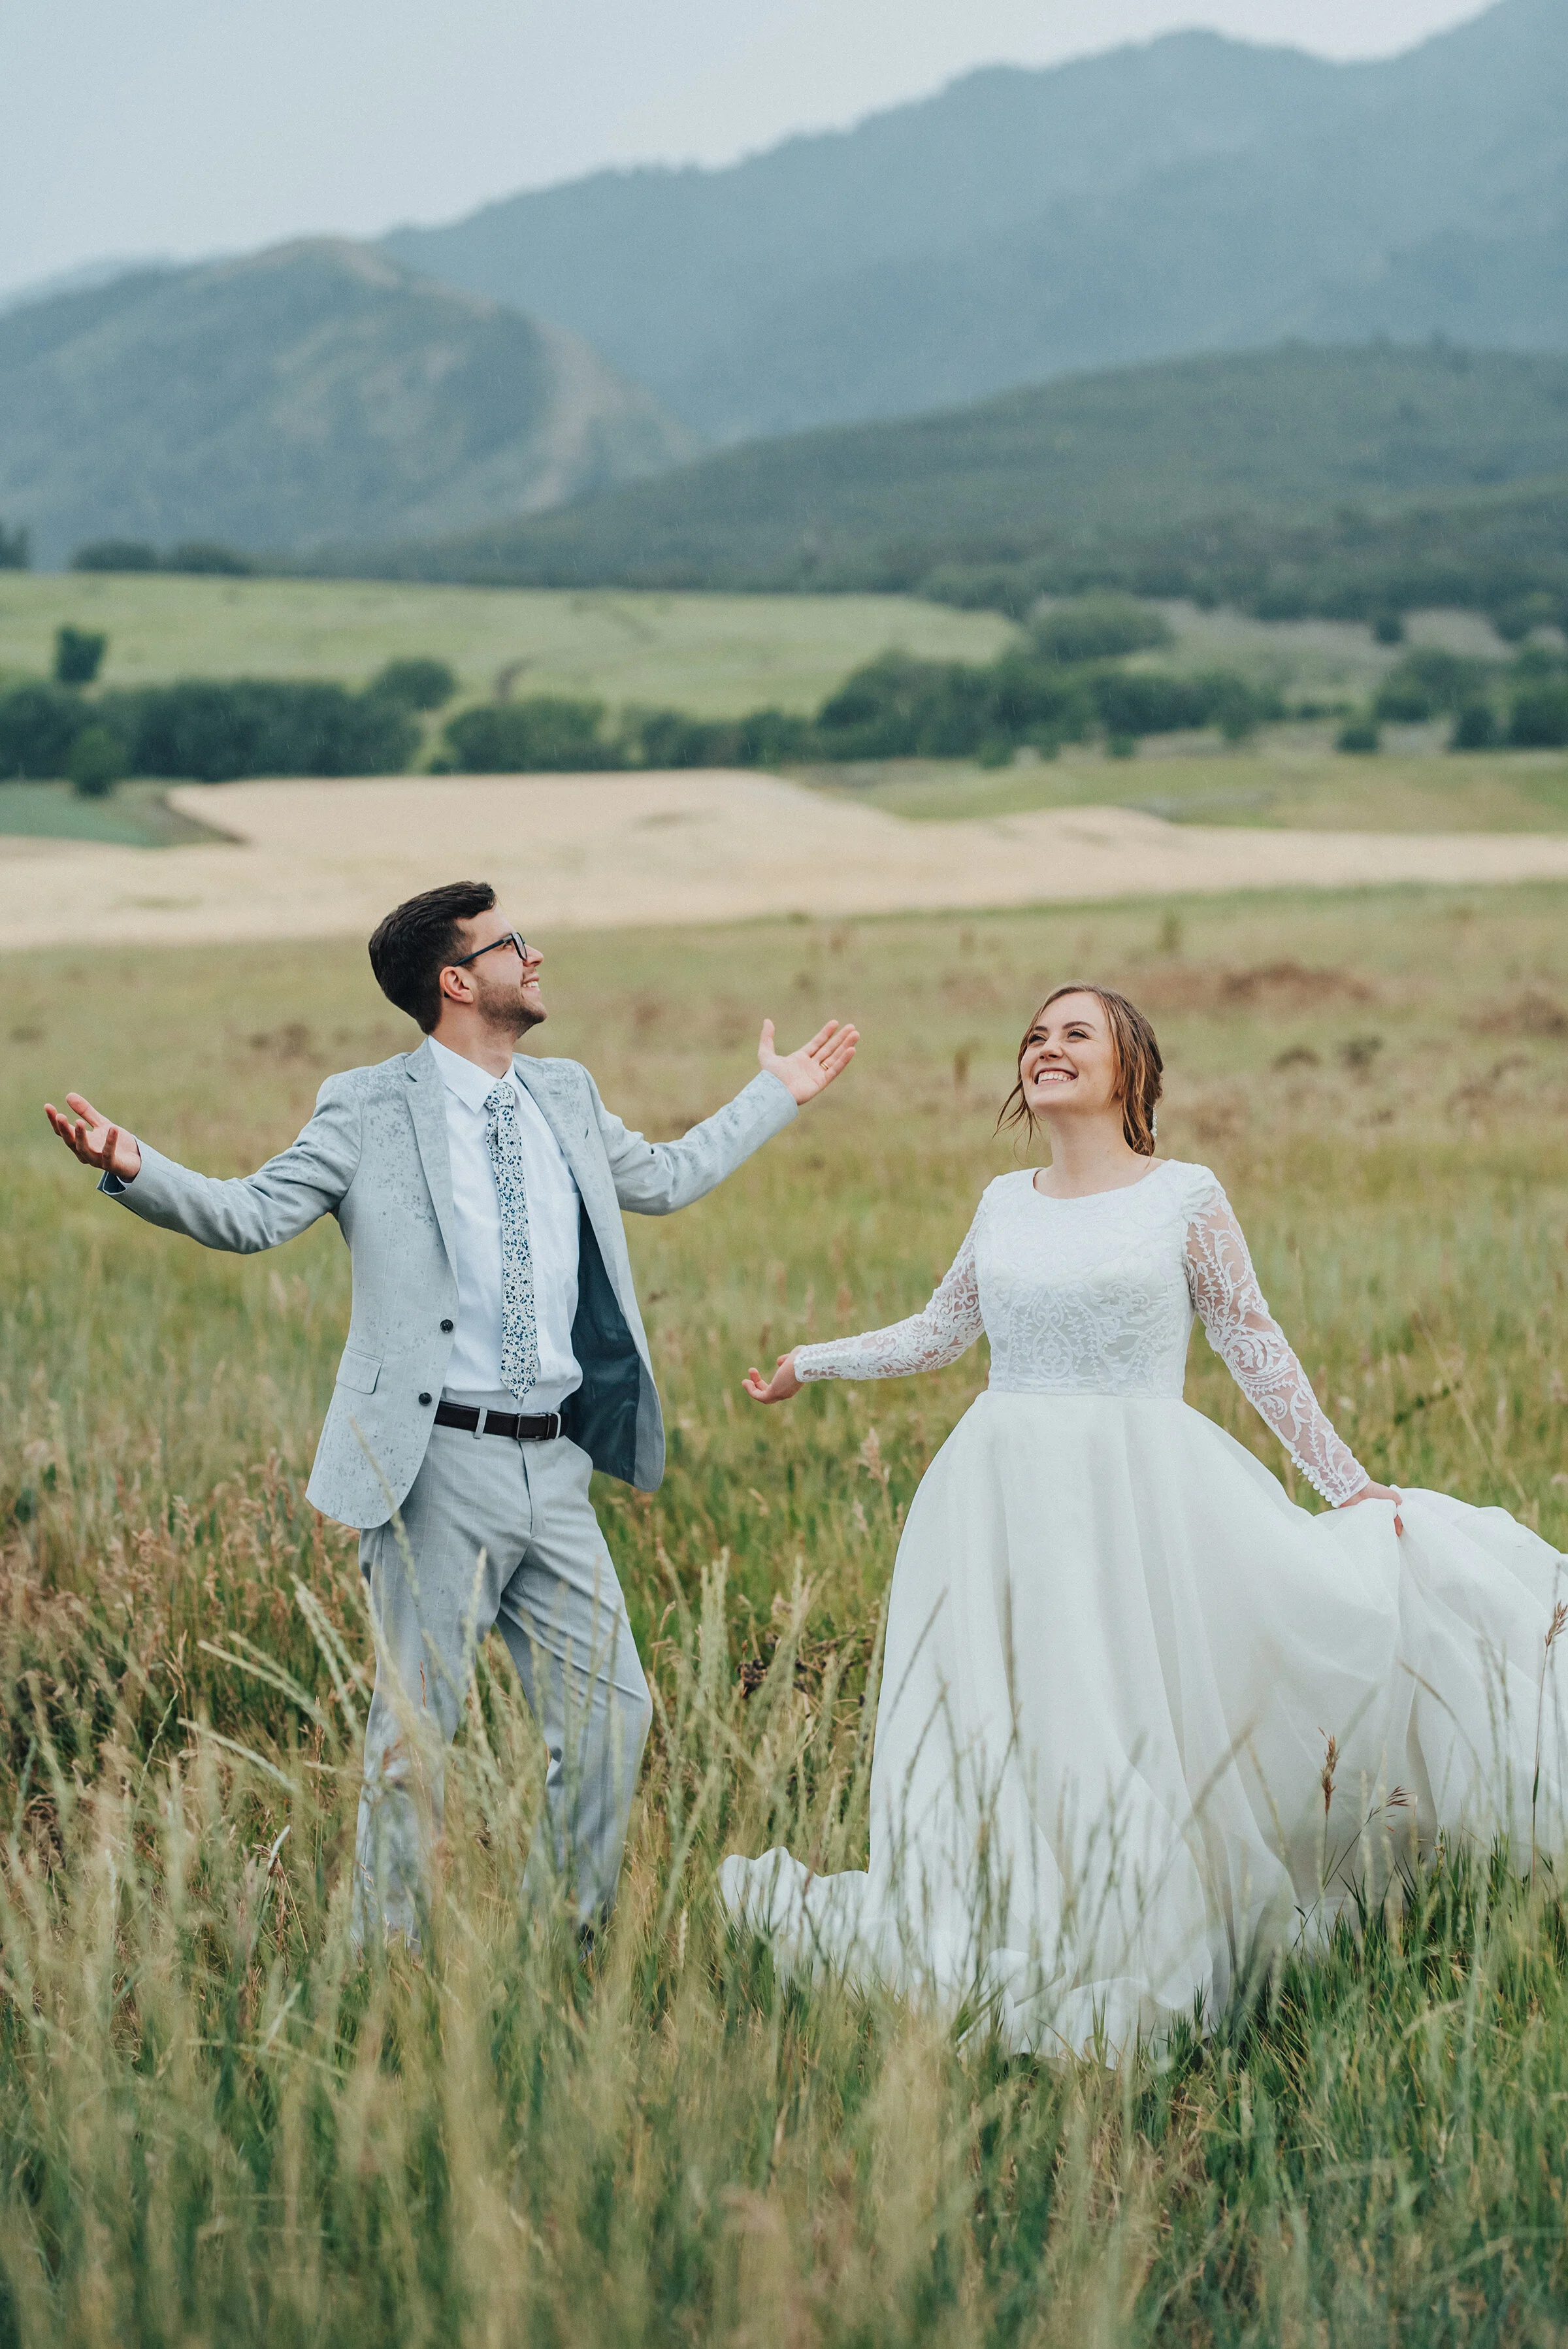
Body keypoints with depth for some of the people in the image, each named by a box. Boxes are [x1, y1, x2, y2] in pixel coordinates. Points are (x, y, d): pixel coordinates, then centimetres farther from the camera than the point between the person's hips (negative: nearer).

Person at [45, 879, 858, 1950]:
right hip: (442, 1465, -6)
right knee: (416, 1727, 1)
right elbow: (252, 1214, -7)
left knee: (612, 1710, 8)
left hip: (555, 1466, 6)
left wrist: (778, 1095, 37)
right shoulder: (369, 1108, -4)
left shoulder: (565, 1096, 14)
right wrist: (135, 1168, -24)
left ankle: (572, 1941, 25)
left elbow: (664, 1178, 30)